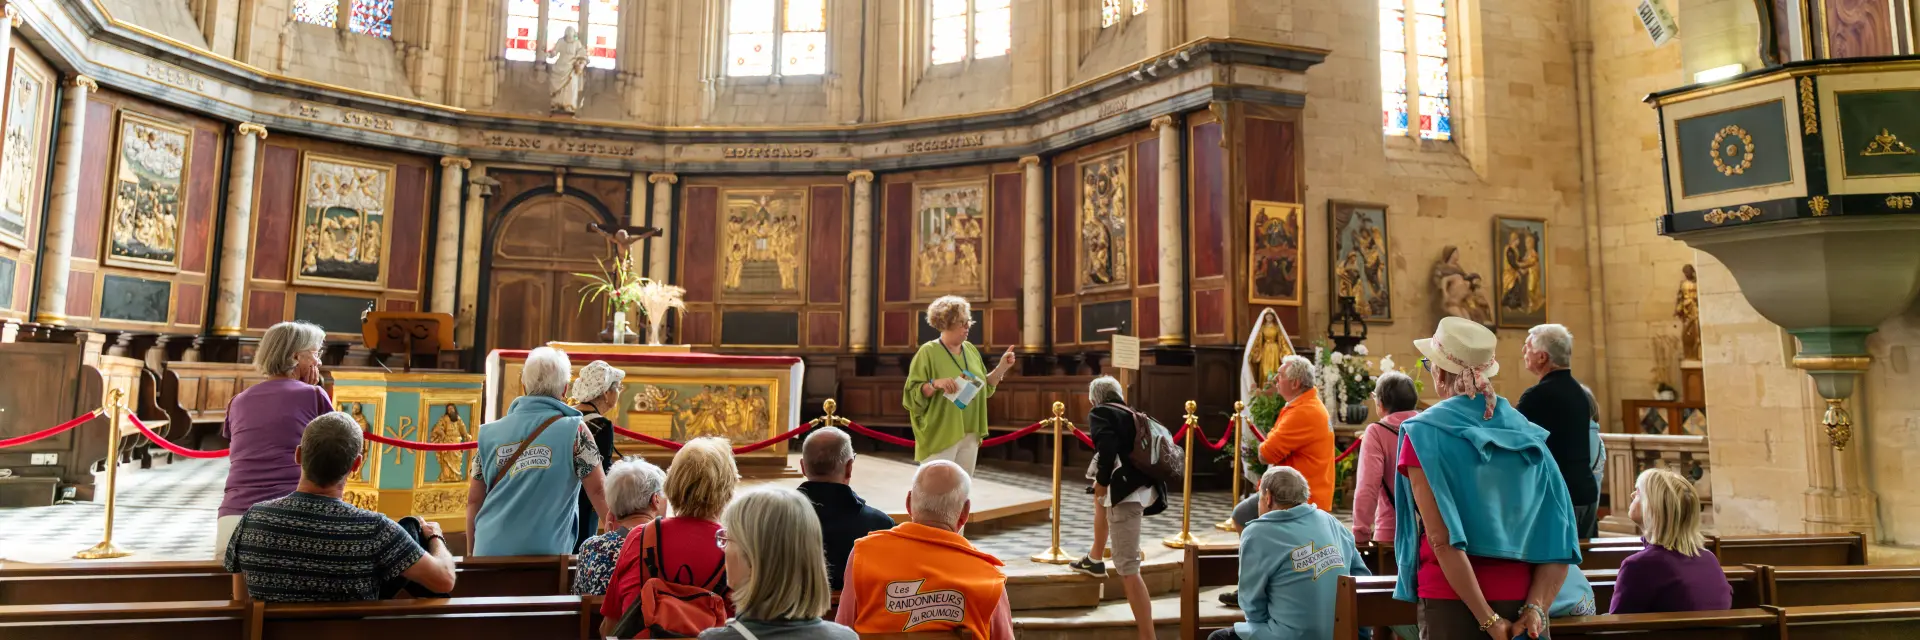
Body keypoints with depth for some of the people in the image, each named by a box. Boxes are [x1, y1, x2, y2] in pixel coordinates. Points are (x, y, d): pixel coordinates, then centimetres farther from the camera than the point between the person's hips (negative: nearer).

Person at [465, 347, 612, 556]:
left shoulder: (490, 432, 5)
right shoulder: (574, 430, -6)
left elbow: (474, 500, 9)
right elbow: (599, 491, -5)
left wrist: (471, 553, 19)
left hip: (489, 551, 4)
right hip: (546, 554, -3)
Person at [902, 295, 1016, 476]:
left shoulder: (970, 349, 9)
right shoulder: (928, 352, -11)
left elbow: (985, 387, 16)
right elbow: (912, 394, -14)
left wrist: (1002, 367, 5)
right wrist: (935, 384, -30)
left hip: (969, 435, 7)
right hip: (940, 436, -6)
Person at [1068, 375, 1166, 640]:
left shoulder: (1099, 413, 3)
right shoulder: (1132, 415, 23)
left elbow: (1108, 447, -16)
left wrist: (1101, 480, -4)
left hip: (1127, 490, -9)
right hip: (1146, 487, 9)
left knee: (1127, 568, -6)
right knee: (1101, 497, 39)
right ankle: (1094, 560, 51)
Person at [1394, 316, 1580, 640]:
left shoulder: (1424, 434, -10)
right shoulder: (1527, 434, 5)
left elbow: (1442, 540, -17)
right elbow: (1560, 534, 0)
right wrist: (1535, 608, -5)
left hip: (1455, 603, -4)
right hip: (1521, 600, 4)